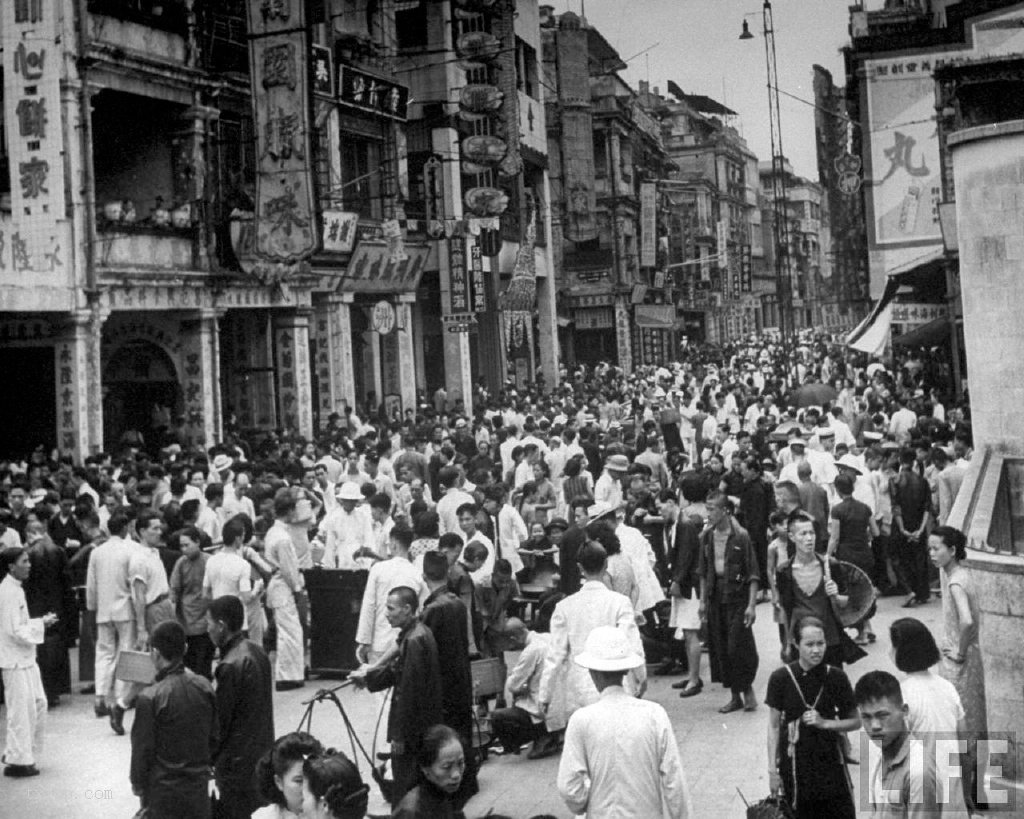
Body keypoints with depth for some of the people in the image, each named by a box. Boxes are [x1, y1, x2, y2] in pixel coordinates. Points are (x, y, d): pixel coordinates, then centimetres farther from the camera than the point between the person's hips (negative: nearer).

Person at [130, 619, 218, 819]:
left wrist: (138, 785, 1)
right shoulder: (204, 686, -6)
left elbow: (142, 748, -12)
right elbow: (214, 736, 4)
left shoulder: (150, 698, -20)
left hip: (163, 789, -4)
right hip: (199, 784, 4)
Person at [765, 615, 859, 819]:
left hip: (830, 758, 1)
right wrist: (772, 769, -2)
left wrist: (824, 723, -13)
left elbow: (855, 722, 3)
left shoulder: (836, 677, -6)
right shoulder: (781, 678, -8)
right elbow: (774, 727, 0)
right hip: (795, 762, -1)